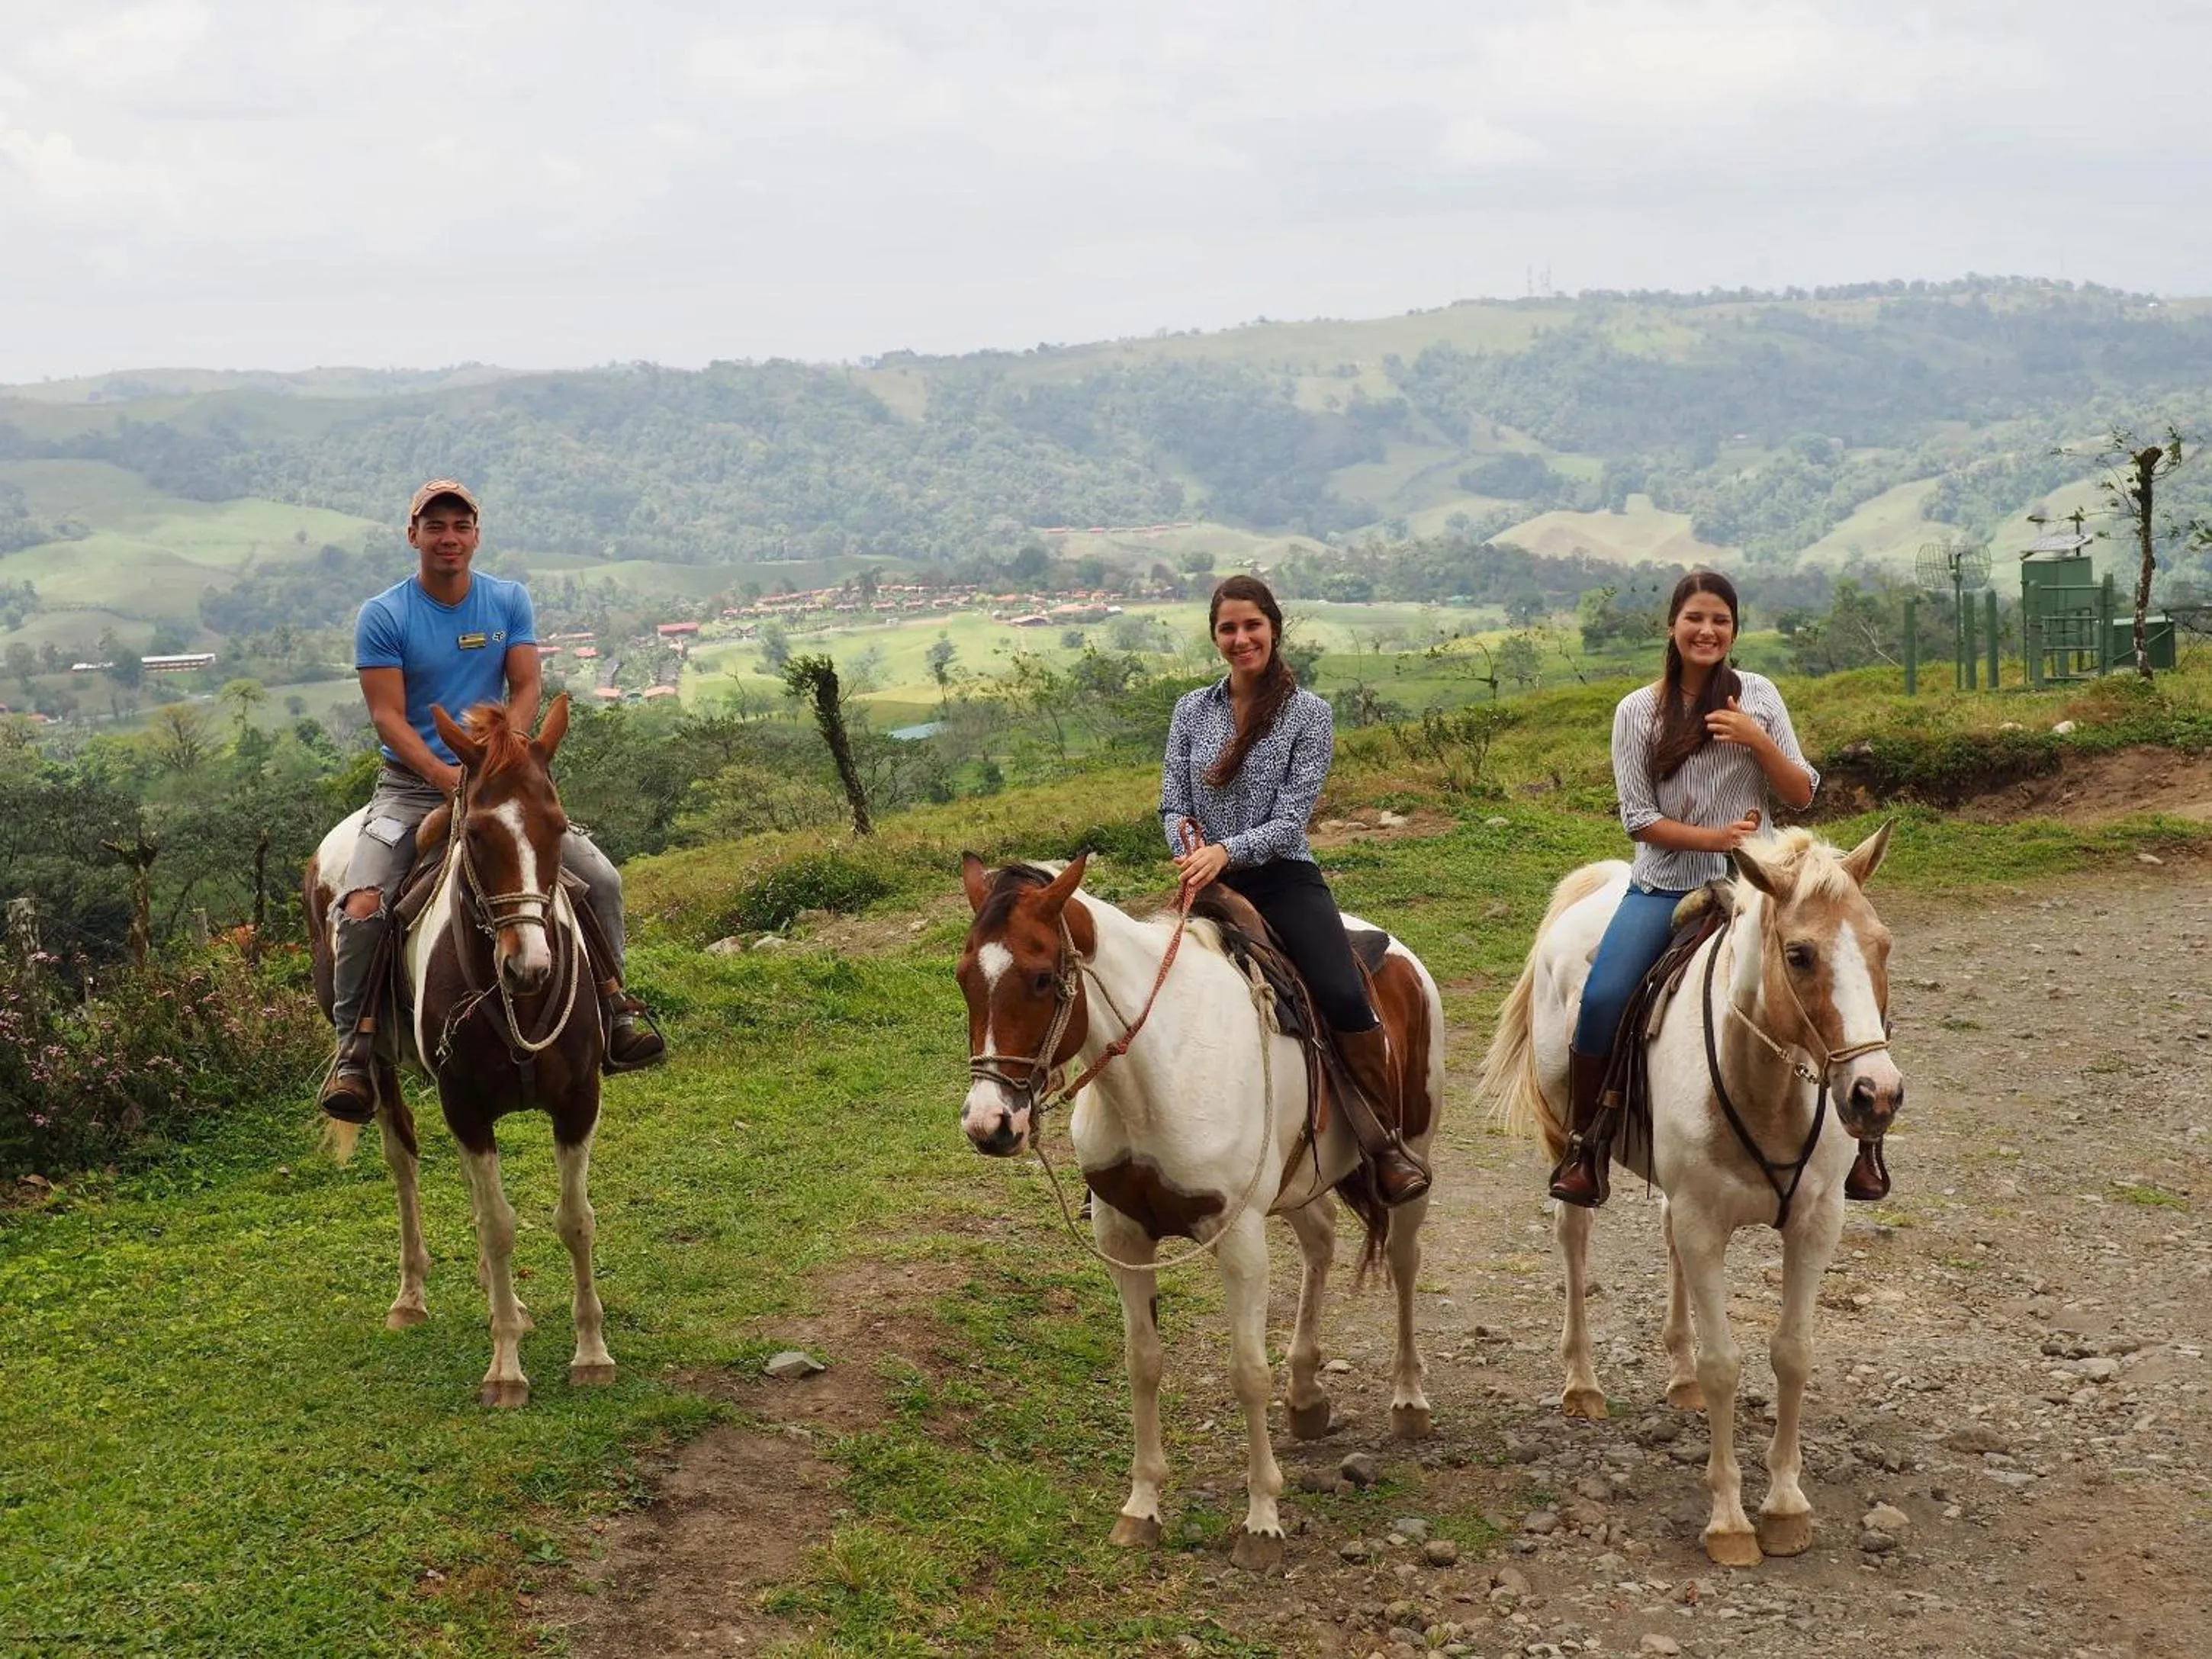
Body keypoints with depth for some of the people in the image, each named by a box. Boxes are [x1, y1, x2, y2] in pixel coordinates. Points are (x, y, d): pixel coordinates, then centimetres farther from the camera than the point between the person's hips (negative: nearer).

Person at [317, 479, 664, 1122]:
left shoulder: (511, 602, 6)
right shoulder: (383, 617, -4)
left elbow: (526, 689, -1)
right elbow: (388, 716, -10)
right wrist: (447, 776, -24)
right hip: (413, 785, -3)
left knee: (600, 877, -10)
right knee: (362, 908, -25)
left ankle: (612, 1004, 8)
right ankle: (354, 1046, -11)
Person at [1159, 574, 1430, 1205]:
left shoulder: (1308, 713, 0)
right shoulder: (1192, 710, 10)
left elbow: (1290, 819, -8)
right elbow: (1174, 805, 7)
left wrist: (1226, 851, -24)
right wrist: (1187, 849, -15)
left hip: (1284, 880, -3)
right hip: (1208, 884, 3)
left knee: (1346, 999, -23)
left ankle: (1390, 1145, -10)